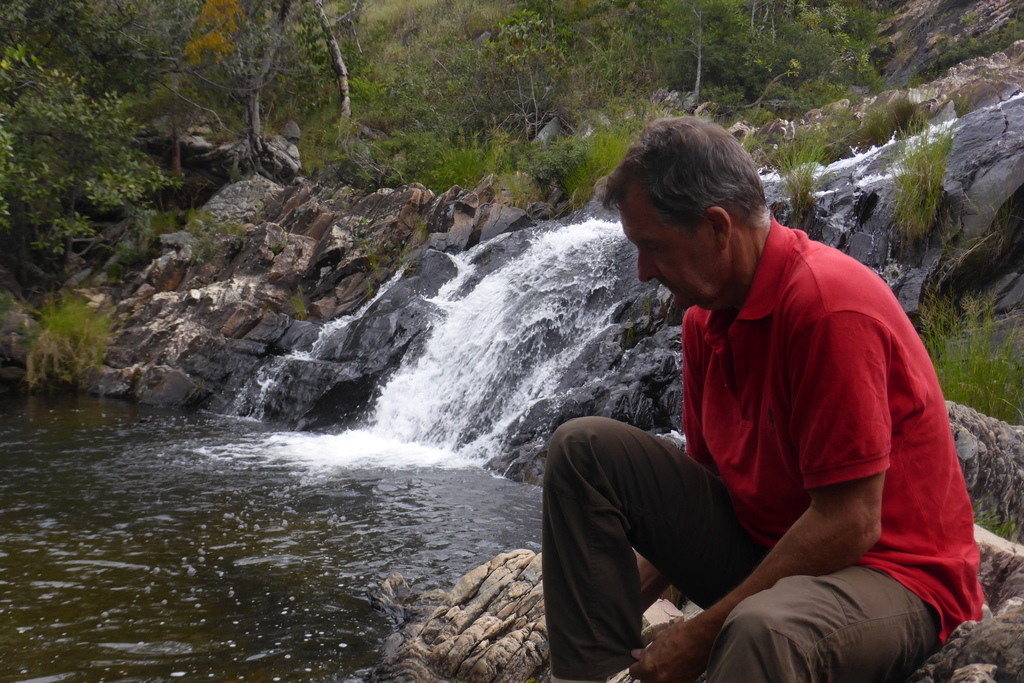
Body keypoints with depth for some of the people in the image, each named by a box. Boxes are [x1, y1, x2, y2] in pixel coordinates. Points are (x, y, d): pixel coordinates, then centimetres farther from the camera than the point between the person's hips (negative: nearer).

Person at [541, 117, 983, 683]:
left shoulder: (828, 306, -24)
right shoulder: (706, 316, 3)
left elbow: (851, 523, -25)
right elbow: (702, 476, 11)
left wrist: (701, 633, -19)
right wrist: (621, 604, 1)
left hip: (882, 570, -8)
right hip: (763, 549, 9)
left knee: (760, 631, -43)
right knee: (584, 449, -2)